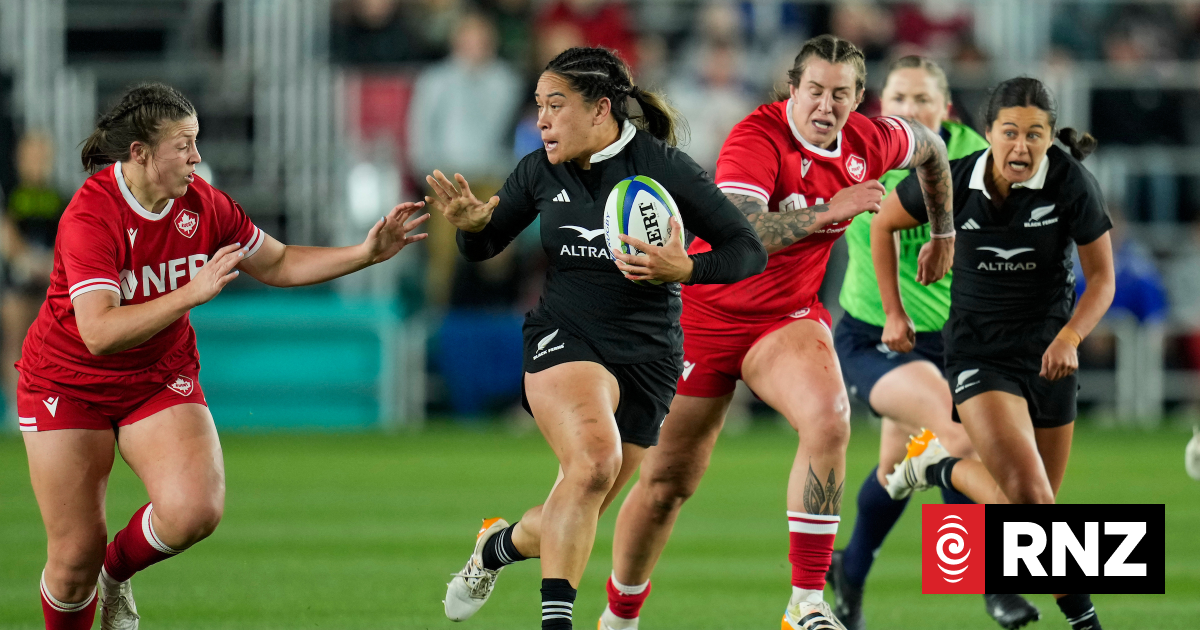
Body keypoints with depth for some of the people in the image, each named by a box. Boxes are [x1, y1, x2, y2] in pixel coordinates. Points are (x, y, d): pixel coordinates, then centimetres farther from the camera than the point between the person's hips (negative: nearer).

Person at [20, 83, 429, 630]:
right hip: (68, 384, -4)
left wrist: (367, 253, -1)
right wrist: (192, 293, -43)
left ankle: (117, 574, 10)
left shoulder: (202, 205, -6)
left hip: (160, 377, 4)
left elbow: (278, 265, 9)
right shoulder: (90, 216, -25)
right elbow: (99, 333, -36)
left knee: (196, 510, -22)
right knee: (75, 557, -6)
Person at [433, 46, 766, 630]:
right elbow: (483, 249, 13)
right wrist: (471, 224, -11)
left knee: (573, 523, 5)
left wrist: (683, 269, -28)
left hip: (646, 356, 0)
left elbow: (749, 252, -9)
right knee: (594, 458, -31)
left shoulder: (664, 167, -9)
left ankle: (501, 543, 39)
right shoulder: (541, 171, 1)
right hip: (563, 338, 0)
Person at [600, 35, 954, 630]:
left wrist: (942, 233, 27)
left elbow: (930, 147, 18)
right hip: (705, 315, -3)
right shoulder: (757, 139, -24)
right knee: (666, 482, 6)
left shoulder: (868, 142, -7)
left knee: (829, 419, -28)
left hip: (789, 318, 3)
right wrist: (829, 210, -43)